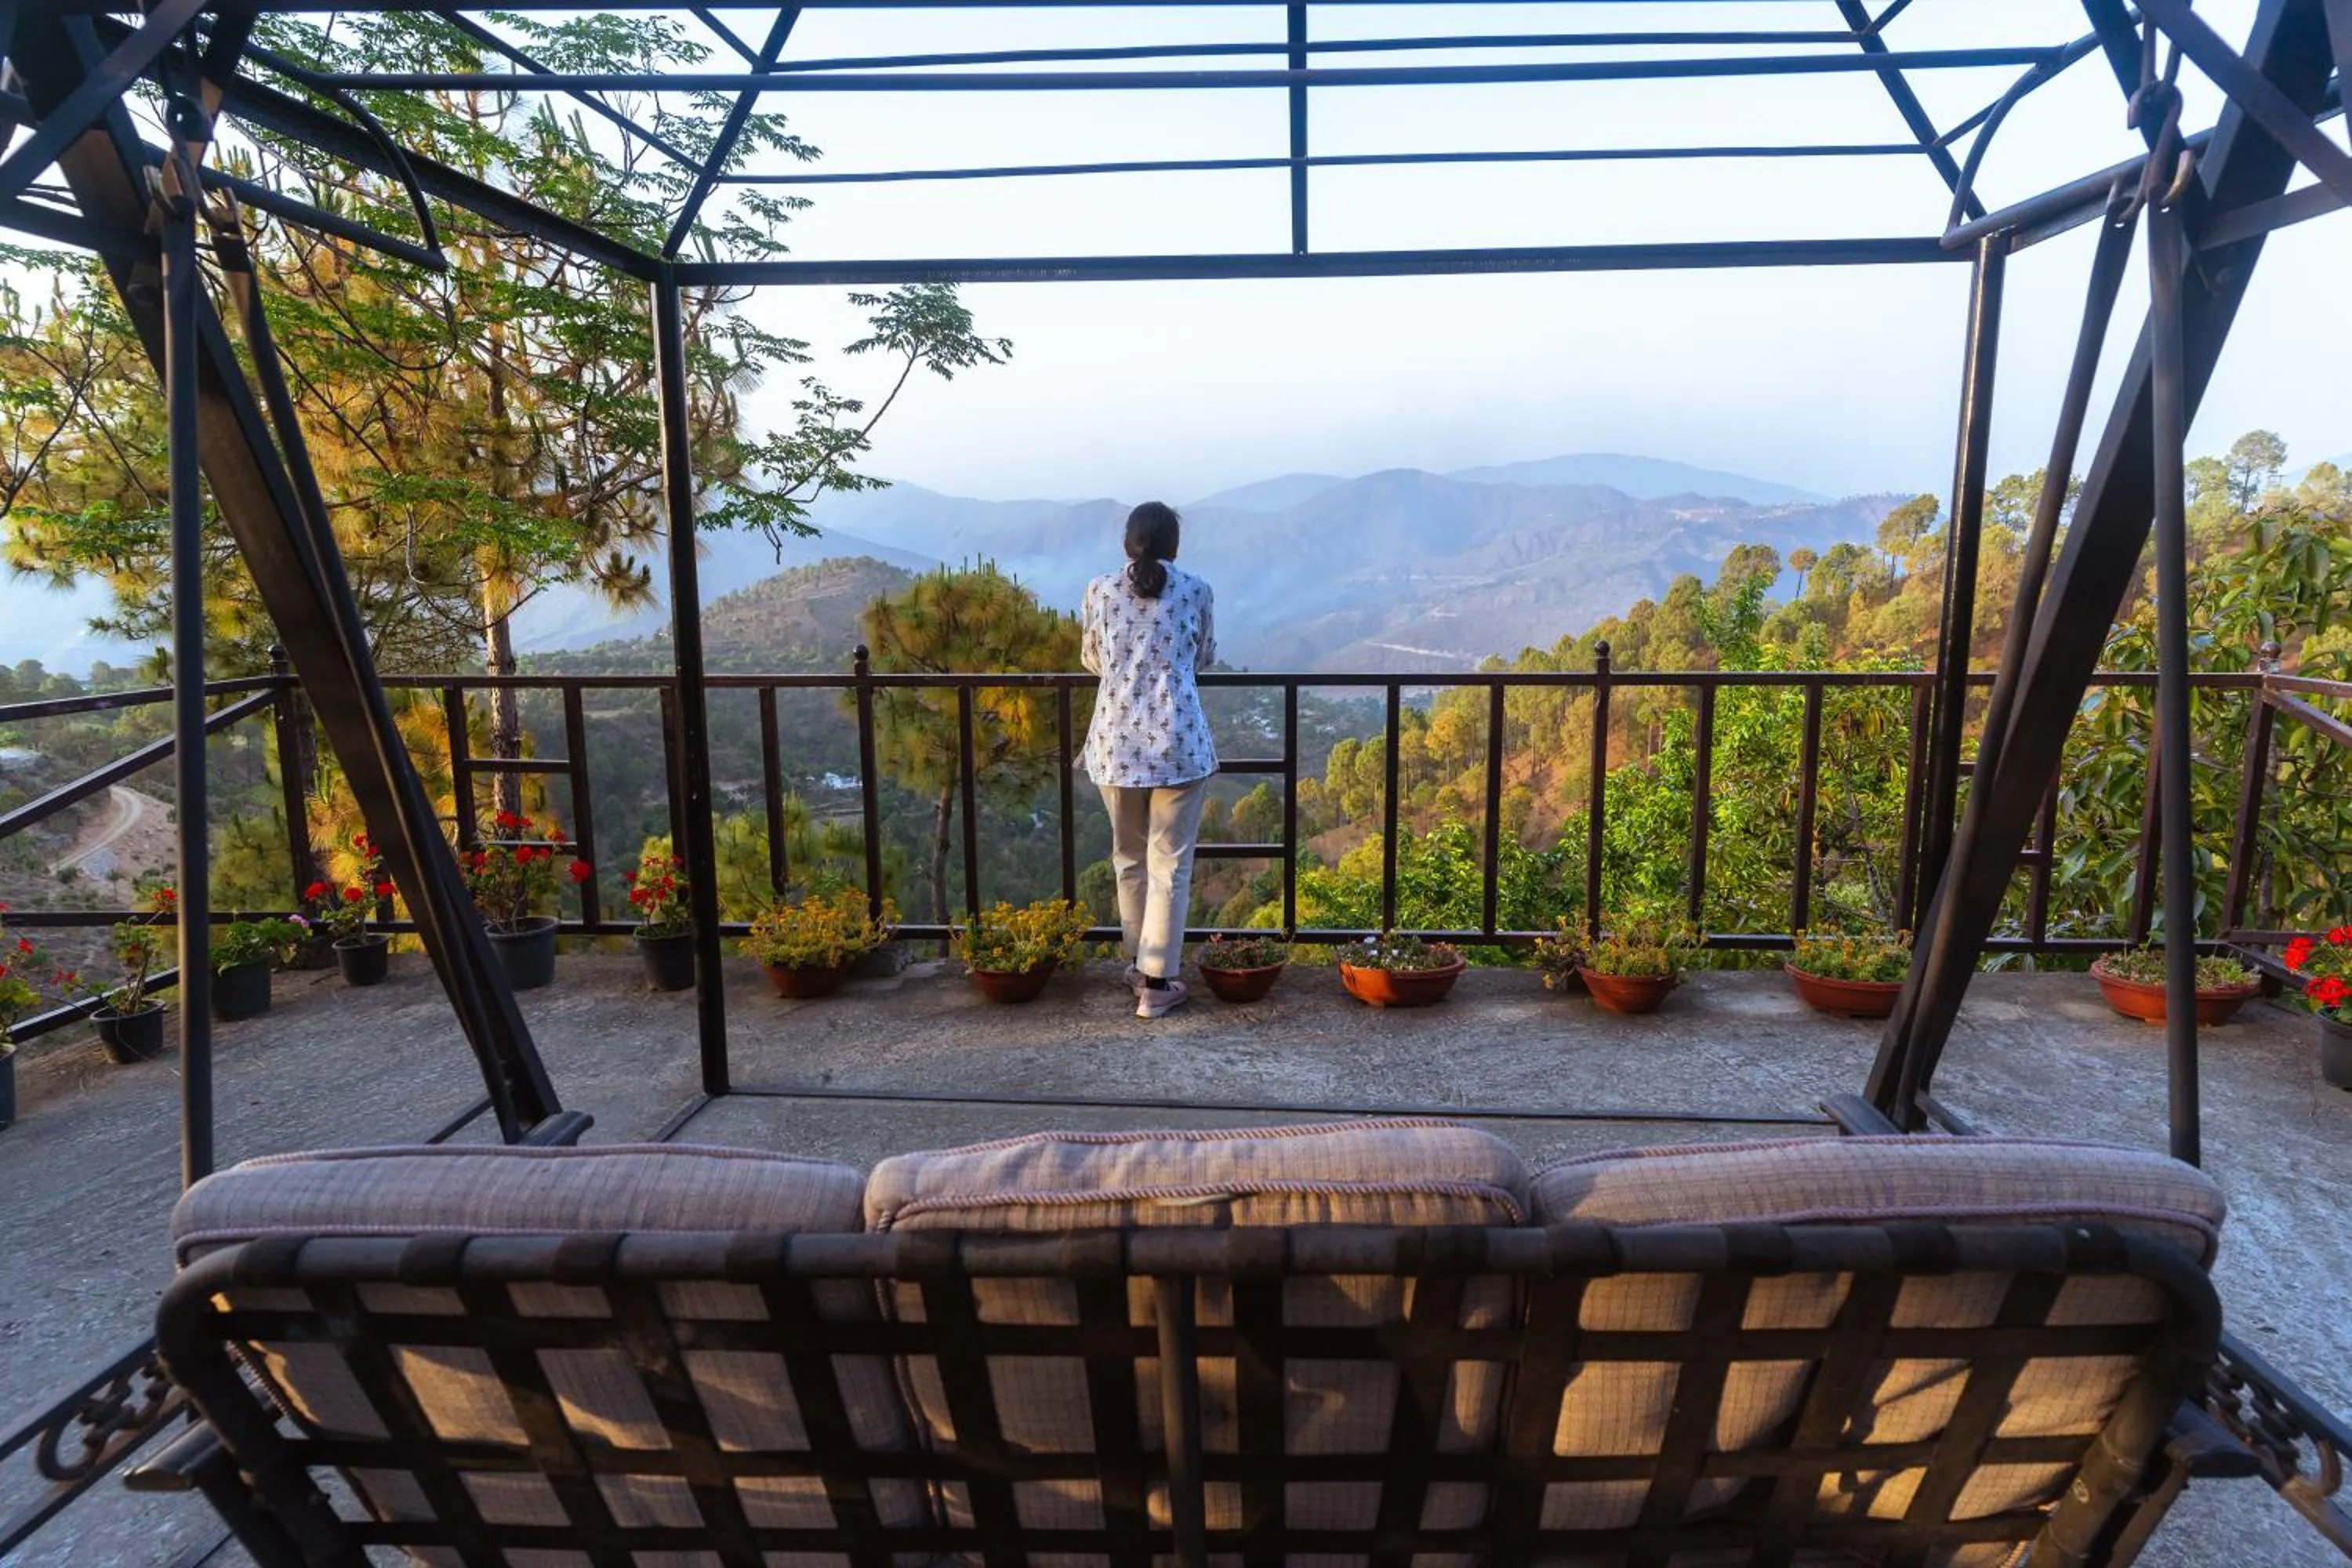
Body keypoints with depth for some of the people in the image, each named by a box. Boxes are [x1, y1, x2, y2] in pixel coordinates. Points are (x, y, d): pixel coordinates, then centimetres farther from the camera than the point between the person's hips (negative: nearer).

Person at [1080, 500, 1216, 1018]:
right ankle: (1156, 984, 7)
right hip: (1178, 742, -2)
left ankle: (1141, 962, 32)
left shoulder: (1100, 590, 3)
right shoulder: (1194, 590, -1)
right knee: (1170, 865, 5)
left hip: (1116, 742, 2)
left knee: (1129, 858, 19)